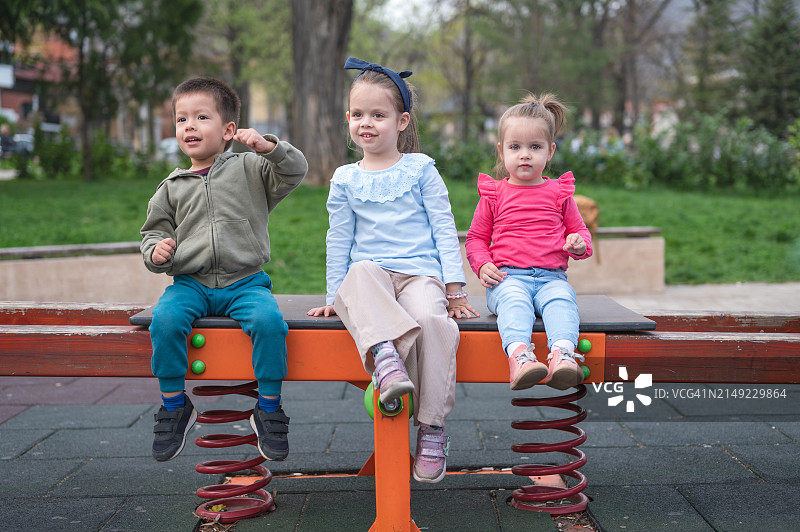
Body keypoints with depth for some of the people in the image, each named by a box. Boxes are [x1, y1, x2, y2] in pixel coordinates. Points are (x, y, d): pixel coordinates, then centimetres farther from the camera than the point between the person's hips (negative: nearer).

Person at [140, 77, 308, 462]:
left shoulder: (249, 169, 10)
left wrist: (268, 147, -17)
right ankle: (174, 406, -9)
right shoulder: (171, 188, 15)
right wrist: (156, 252, -3)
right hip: (190, 283, 2)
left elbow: (296, 170, 0)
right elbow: (154, 231, 20)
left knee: (268, 319, -32)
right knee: (165, 319, -30)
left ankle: (269, 408, -13)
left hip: (245, 282, -2)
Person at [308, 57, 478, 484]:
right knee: (360, 274, -37)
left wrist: (454, 287, 0)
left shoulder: (420, 169, 10)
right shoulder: (345, 180, 14)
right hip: (370, 275, 1)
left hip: (420, 275, -1)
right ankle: (384, 355, -58)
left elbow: (444, 229, 7)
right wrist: (335, 297, 12)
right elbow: (339, 240, 17)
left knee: (433, 320, -35)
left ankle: (432, 429, -29)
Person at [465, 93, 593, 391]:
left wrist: (580, 244, -1)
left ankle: (562, 354, -54)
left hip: (551, 276, 1)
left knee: (562, 300, -33)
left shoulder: (559, 192, 18)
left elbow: (578, 230, 24)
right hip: (507, 276, -1)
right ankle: (519, 355, -58)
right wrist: (482, 264, -1)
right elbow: (476, 237, 19)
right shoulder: (494, 194, 15)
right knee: (514, 300, -36)